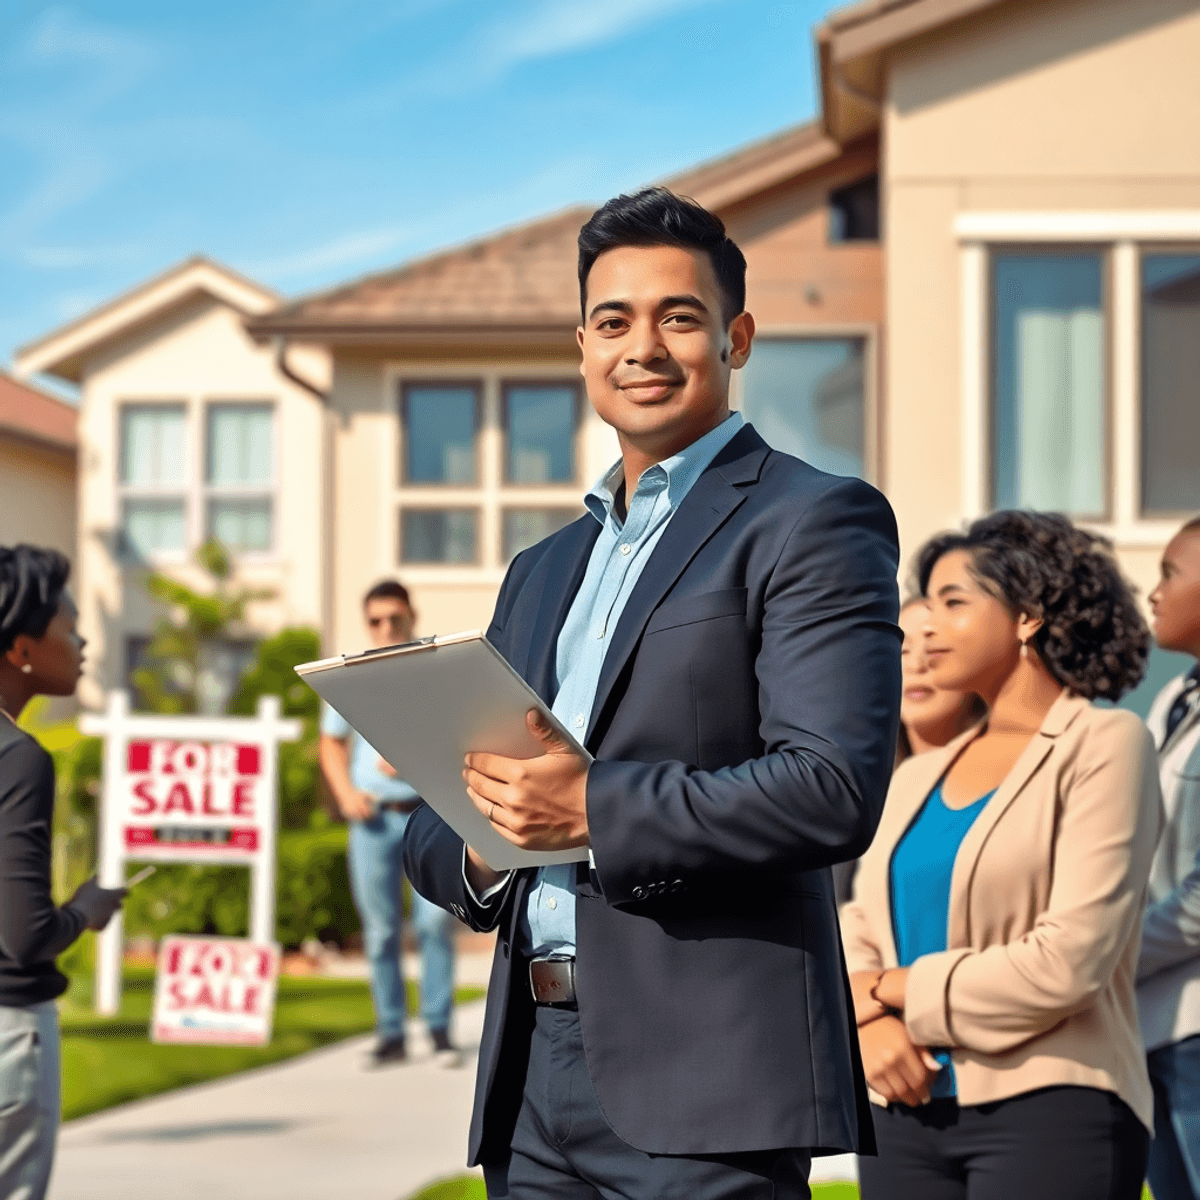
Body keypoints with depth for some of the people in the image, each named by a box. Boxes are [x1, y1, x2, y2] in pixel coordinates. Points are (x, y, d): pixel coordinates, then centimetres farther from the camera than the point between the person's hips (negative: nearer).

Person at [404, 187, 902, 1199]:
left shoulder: (813, 521, -1)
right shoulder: (542, 573, 22)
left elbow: (834, 791, -14)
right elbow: (436, 822, 21)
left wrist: (593, 809, -17)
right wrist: (476, 850, -2)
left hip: (705, 1074, -7)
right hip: (535, 1076, 7)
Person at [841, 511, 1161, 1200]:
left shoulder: (1105, 746, -2)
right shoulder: (918, 779, 17)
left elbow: (1068, 962, -12)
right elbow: (856, 937, 13)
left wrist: (895, 989, -4)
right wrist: (868, 1022, -9)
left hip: (1050, 1113, -6)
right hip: (909, 1115, 6)